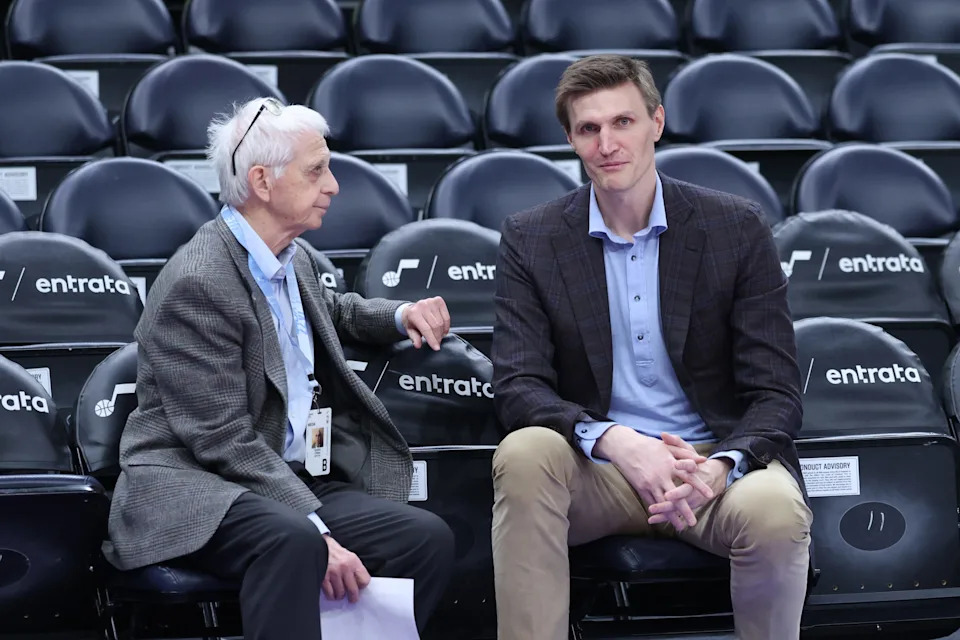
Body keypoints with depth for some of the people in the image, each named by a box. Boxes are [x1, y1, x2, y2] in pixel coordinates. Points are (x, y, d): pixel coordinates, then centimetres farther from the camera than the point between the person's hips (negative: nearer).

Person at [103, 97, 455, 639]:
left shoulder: (295, 258, 12)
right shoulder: (198, 283, -15)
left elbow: (329, 310, 39)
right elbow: (223, 440, -19)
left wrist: (400, 316, 18)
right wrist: (318, 530, -26)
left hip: (292, 480, 8)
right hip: (195, 487, -8)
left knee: (428, 537, -16)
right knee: (292, 542, -39)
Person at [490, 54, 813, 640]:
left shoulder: (738, 228, -1)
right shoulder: (530, 239, 1)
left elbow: (777, 394, -3)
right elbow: (517, 387, -6)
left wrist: (719, 467, -25)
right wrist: (614, 441, -26)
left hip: (714, 462, 0)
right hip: (597, 468, 0)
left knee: (774, 509, -33)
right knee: (524, 454, -32)